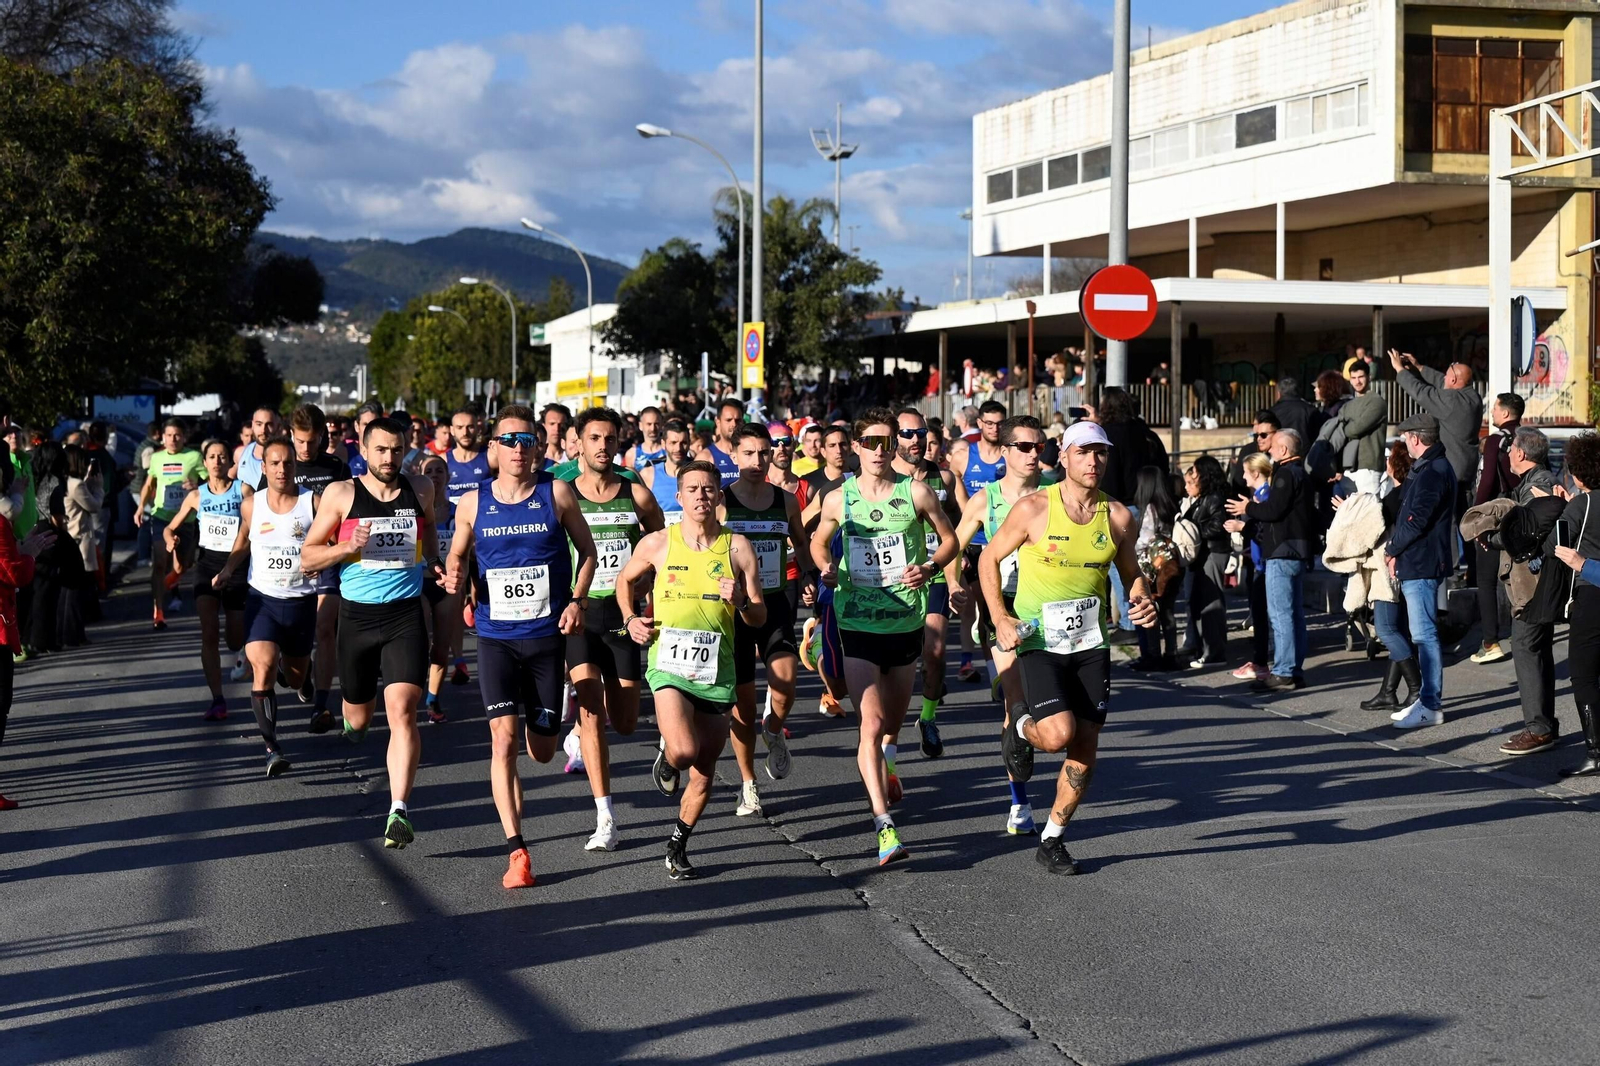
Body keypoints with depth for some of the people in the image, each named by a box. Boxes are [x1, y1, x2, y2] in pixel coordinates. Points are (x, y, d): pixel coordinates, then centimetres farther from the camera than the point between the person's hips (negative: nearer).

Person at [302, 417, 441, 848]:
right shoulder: (341, 494, -3)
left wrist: (433, 560, 12)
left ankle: (399, 811, -19)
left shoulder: (421, 489, 4)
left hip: (406, 615, 0)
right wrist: (348, 546, -17)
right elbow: (308, 556, 0)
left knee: (402, 711, -17)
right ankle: (352, 718, 55)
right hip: (357, 615, 0)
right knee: (359, 716, 15)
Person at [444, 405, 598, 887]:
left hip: (548, 634, 0)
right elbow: (457, 558, 14)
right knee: (503, 737, -14)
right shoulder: (472, 503, 1)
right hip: (495, 636, 0)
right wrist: (453, 581, -9)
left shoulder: (557, 493, -2)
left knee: (541, 751, 8)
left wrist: (578, 599, -7)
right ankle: (516, 851, -11)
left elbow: (586, 551, 8)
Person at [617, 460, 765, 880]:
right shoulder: (658, 543, 0)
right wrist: (631, 619, 4)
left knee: (705, 767, 8)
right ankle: (666, 758, 14)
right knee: (684, 751, -24)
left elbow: (759, 618, 6)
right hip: (669, 661, -2)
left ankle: (678, 846, 29)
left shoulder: (737, 547, 3)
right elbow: (625, 580, 20)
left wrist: (740, 602, -15)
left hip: (716, 668, 2)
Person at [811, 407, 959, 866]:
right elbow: (818, 542, 17)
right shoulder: (838, 500, -1)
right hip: (857, 625, -1)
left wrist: (929, 568, -10)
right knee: (871, 724, -14)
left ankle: (887, 757, 55)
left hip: (907, 622, 2)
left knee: (894, 718, 18)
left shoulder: (916, 493, -3)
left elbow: (949, 539, 9)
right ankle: (884, 824, -19)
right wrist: (827, 568, -4)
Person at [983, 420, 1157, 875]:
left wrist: (1142, 602, -6)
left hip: (1091, 644, 4)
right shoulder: (1034, 508, -10)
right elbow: (989, 558, 1)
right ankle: (1018, 727, 16)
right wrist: (1000, 618, -9)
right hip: (1038, 642, -4)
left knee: (1085, 749, 3)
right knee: (1058, 733, -21)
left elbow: (1131, 573, 16)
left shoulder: (1117, 516, 1)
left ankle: (1052, 840, 20)